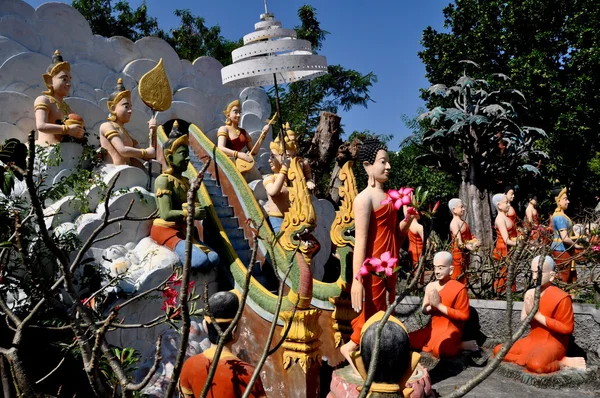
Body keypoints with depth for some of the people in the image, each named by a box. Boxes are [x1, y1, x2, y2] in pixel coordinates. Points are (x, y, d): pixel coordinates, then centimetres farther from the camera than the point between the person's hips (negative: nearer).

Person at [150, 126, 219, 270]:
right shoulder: (163, 180, -11)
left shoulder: (186, 181, 15)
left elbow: (195, 207, 9)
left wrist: (199, 212, -13)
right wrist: (190, 213, -24)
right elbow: (166, 214, -21)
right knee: (200, 259, -29)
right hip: (165, 229, -8)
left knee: (213, 258, -14)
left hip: (183, 230, 8)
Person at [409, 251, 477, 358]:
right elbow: (424, 310, 10)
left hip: (450, 330, -6)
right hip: (433, 327, 6)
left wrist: (439, 306, -19)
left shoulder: (459, 288, -13)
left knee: (439, 349, -35)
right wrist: (432, 306, -15)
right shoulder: (430, 286, 4)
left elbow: (464, 315, -14)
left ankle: (463, 345, -7)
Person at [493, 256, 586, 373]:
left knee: (535, 365, -37)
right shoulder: (530, 294, 3)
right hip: (533, 340, 8)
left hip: (553, 343, -7)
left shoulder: (561, 297, -16)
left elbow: (567, 328, -16)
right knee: (498, 350, -5)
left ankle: (562, 362, -9)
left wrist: (538, 316, -20)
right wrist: (528, 313, -18)